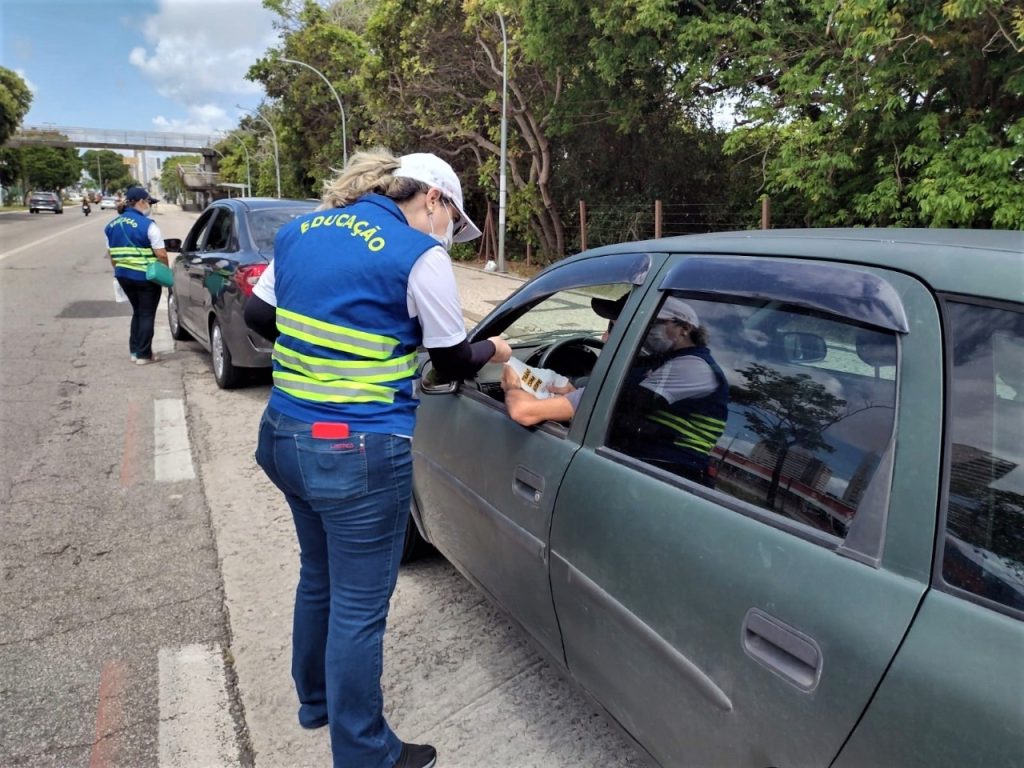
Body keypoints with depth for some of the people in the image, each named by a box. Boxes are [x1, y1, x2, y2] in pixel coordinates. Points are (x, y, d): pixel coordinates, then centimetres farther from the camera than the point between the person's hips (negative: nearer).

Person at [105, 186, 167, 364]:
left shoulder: (112, 225, 9)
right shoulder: (147, 225, -13)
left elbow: (110, 253, 14)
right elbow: (161, 254, -17)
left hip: (123, 275, 7)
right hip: (146, 277, -7)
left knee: (137, 312, 21)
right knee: (146, 315, 3)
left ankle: (134, 350, 23)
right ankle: (144, 355, 5)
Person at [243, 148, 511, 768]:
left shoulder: (301, 231, 9)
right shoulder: (421, 255, -11)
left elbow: (258, 315, 17)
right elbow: (453, 363, -2)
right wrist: (493, 351, 18)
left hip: (285, 437, 8)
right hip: (359, 454, -8)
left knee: (319, 577, 27)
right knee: (359, 608, 8)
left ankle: (317, 700, 49)